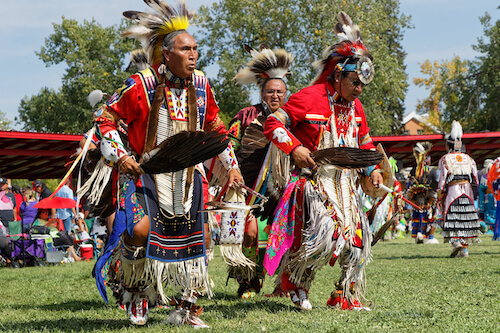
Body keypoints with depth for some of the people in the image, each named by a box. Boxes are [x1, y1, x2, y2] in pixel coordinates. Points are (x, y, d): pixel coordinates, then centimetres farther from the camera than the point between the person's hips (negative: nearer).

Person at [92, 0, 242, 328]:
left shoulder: (201, 85, 3)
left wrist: (232, 165, 12)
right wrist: (120, 156, -17)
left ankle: (187, 309, 22)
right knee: (140, 230, -23)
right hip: (147, 173, -5)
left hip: (188, 174, 5)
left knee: (191, 238, 6)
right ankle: (135, 289, 7)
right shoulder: (140, 86, -13)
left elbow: (215, 128, 17)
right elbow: (107, 120, -5)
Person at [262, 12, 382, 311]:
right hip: (314, 180, -7)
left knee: (358, 238, 3)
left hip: (346, 182, 7)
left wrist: (374, 169, 9)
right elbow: (273, 124, -10)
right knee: (326, 232, -24)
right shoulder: (309, 98, -12)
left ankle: (347, 297, 19)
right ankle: (296, 280, 2)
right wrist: (294, 148, -22)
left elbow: (365, 142, 24)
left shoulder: (356, 107, 10)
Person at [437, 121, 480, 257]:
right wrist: (474, 192, 17)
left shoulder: (445, 159, -1)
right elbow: (475, 177, 11)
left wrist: (440, 194, -1)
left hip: (453, 189, -4)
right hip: (467, 190, 4)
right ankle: (465, 248, 4)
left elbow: (442, 178, -5)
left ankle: (456, 241, -24)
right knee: (466, 216, 5)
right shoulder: (468, 159, 12)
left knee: (452, 217, -2)